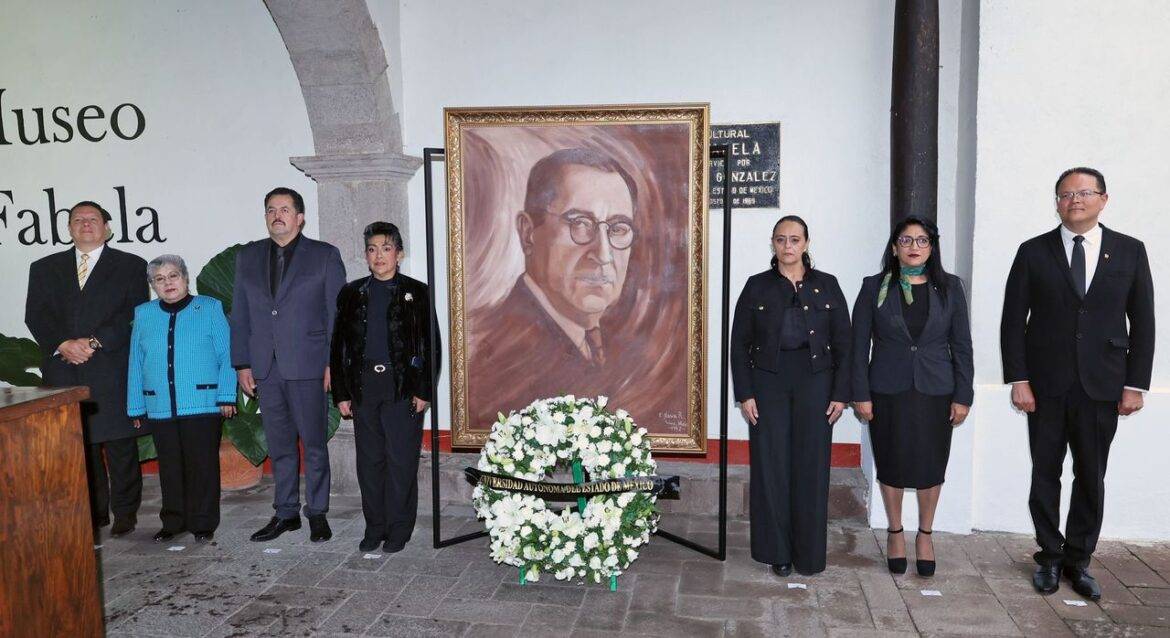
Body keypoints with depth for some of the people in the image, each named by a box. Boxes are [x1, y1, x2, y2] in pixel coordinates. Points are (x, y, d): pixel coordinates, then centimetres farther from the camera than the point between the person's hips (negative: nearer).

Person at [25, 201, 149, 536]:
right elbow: (36, 315, 7)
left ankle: (125, 513, 10)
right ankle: (92, 513, 15)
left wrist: (95, 342, -13)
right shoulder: (44, 268, 17)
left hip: (113, 371, -3)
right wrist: (63, 344, -10)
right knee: (79, 446, 5)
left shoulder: (131, 265, 7)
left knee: (121, 447, 1)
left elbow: (134, 314, -3)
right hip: (64, 373, 3)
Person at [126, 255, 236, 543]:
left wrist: (226, 397, -9)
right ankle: (173, 521, 24)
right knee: (169, 467, 11)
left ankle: (203, 523, 14)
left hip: (203, 404, -3)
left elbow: (226, 356, -2)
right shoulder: (143, 315, 11)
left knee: (202, 465, 2)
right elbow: (136, 364, 12)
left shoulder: (210, 308, 1)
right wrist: (137, 407, 9)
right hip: (160, 408, 3)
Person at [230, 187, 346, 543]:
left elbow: (337, 313, -1)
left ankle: (317, 513, 16)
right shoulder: (248, 257, 12)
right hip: (266, 369, 4)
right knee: (279, 446, 11)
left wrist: (334, 363, -7)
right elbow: (239, 315, 12)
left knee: (314, 444, 3)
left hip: (308, 366, -3)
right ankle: (285, 513, 22)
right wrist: (242, 364, 6)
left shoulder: (324, 256, 1)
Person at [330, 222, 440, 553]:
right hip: (363, 386, 3)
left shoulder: (416, 292, 2)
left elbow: (430, 345, 0)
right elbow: (339, 346, 11)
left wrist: (424, 390, -7)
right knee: (369, 460, 9)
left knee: (402, 460, 1)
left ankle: (399, 528, 13)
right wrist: (341, 393, 5)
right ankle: (374, 527, 21)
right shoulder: (352, 293, 10)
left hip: (403, 387, -3)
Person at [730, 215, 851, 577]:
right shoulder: (757, 287, 4)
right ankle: (777, 550, 15)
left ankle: (808, 553, 17)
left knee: (811, 466, 3)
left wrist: (840, 394, -2)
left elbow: (843, 343, 5)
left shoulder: (827, 286, 6)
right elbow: (739, 343, 2)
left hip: (814, 384, 1)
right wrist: (745, 394, -5)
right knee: (771, 465, 2)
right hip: (768, 384, 0)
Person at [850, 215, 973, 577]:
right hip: (888, 392, -1)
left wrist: (963, 397, -1)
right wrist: (861, 395, -5)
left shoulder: (949, 288, 3)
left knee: (931, 467, 7)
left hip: (935, 392, 1)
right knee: (891, 465, 8)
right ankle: (895, 533, 26)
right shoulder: (875, 288, 0)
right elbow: (859, 345, -1)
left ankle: (925, 535, 27)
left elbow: (961, 346, 4)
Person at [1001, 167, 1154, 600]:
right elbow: (1013, 320, 0)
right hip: (1046, 385, 0)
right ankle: (1050, 558, 22)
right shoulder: (1034, 252, 2)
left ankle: (1078, 560, 23)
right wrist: (1018, 379, -6)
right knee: (1045, 475, 7)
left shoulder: (1130, 251, 5)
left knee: (1091, 478, 7)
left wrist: (1136, 384, -1)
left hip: (1101, 386, 1)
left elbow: (1142, 322, 5)